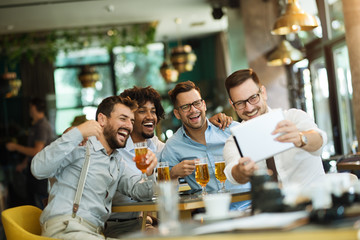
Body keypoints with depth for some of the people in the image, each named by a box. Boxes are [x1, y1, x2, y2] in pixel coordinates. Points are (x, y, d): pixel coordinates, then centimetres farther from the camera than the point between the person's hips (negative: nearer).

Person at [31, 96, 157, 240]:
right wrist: (77, 133, -18)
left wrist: (149, 174, -4)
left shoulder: (117, 162, 26)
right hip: (64, 227, -7)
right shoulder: (79, 147, -1)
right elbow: (38, 170, -15)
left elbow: (140, 193, 18)